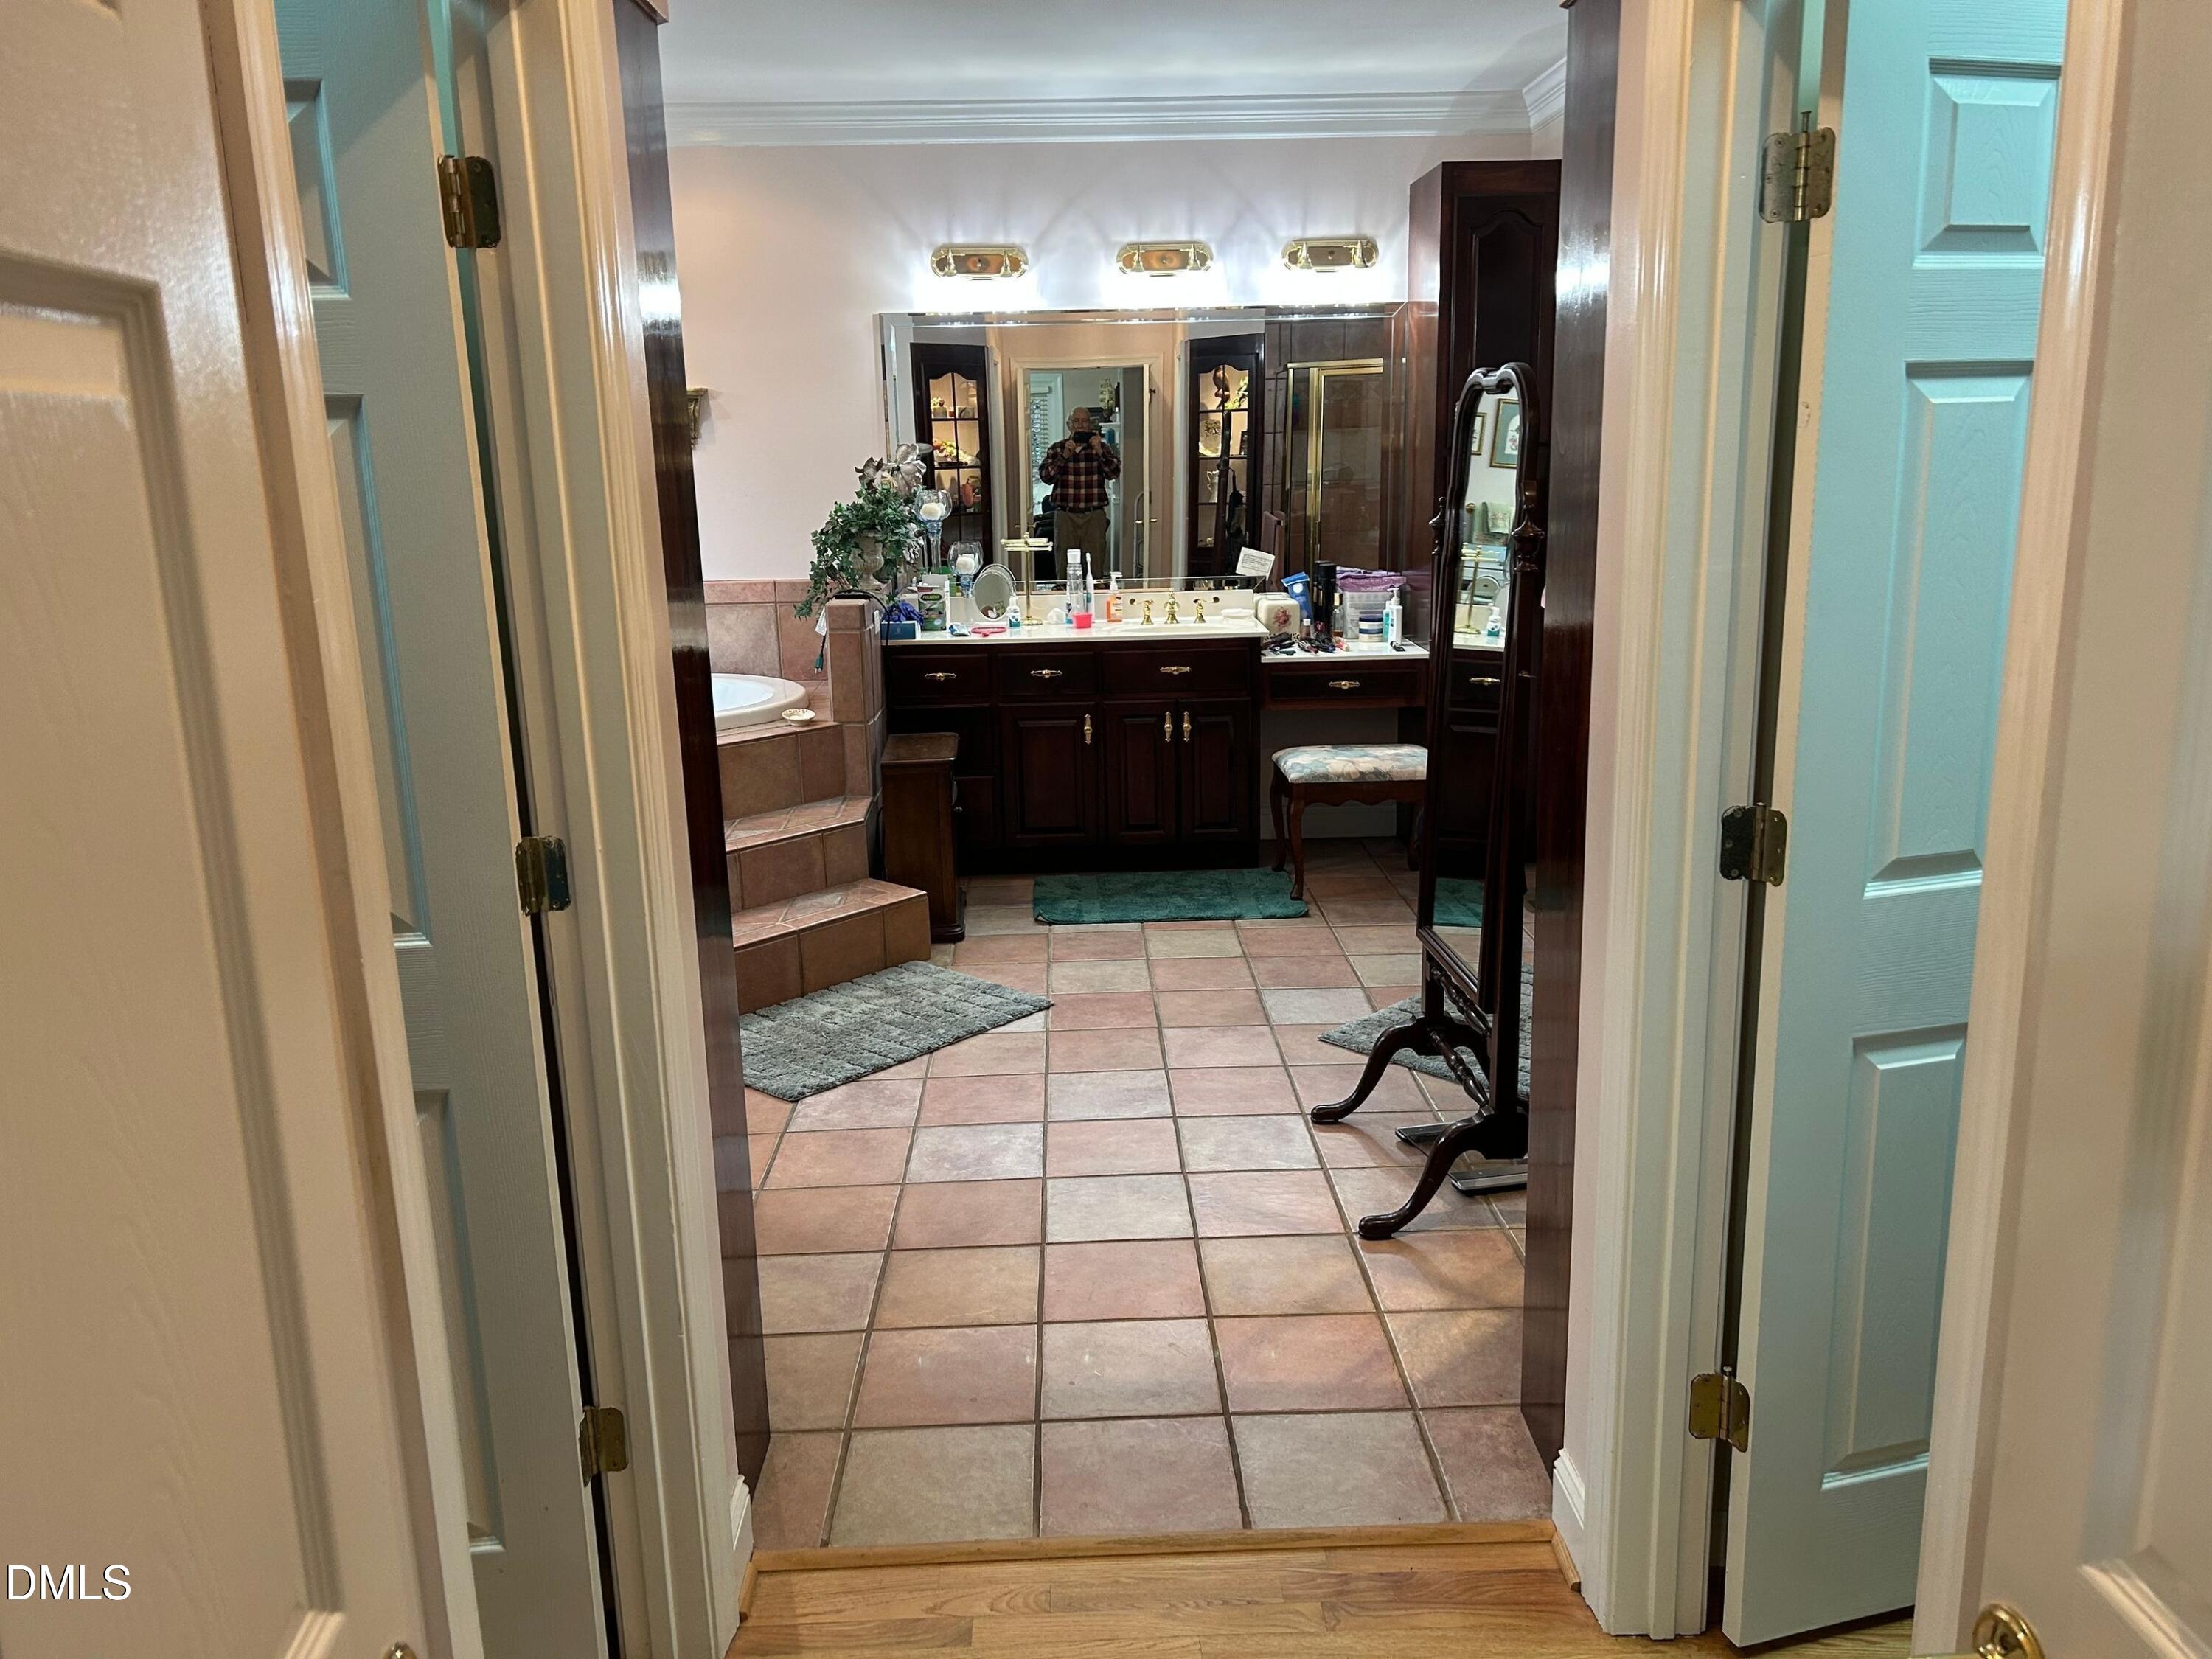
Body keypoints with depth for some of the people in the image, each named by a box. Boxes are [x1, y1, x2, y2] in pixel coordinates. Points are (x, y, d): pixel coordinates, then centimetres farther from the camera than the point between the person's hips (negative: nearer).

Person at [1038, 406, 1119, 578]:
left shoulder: (1102, 448, 8)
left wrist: (1099, 452, -18)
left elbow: (1114, 473, -6)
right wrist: (1064, 456, -14)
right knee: (1065, 568, 1)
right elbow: (1045, 476, -4)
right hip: (1065, 516, 0)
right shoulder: (1057, 449, 9)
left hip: (1094, 516, 0)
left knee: (1095, 567, -1)